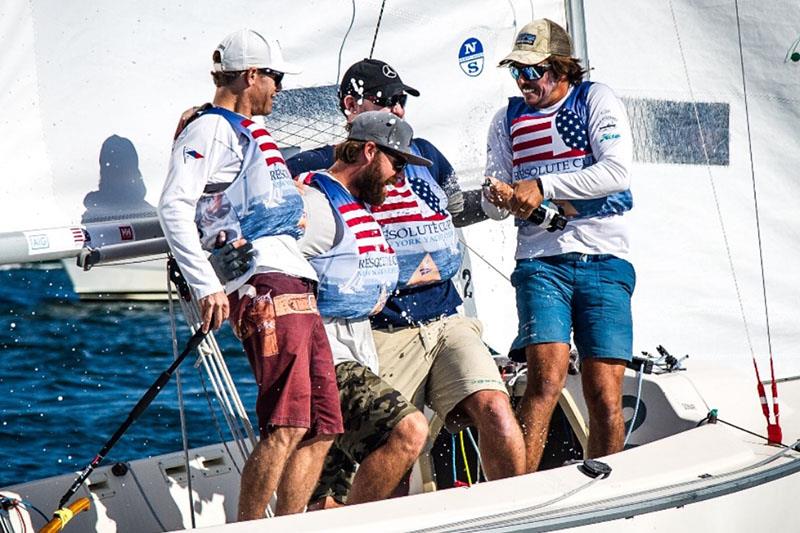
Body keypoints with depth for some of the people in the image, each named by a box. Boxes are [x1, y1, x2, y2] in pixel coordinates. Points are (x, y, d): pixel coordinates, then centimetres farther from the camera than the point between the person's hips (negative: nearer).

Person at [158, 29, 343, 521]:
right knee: (288, 424, -19)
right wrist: (207, 286, -20)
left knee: (322, 428, 4)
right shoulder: (211, 130, -2)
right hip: (265, 288, -10)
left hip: (297, 290, 10)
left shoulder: (251, 134, 27)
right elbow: (174, 208, -14)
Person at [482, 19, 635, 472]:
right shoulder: (507, 120, 17)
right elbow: (497, 200, 19)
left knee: (604, 391, -7)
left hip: (603, 261, -1)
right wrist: (501, 197, -6)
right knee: (548, 375, -19)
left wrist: (541, 186, -11)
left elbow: (617, 172, -10)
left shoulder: (598, 101, 4)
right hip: (541, 261, 2)